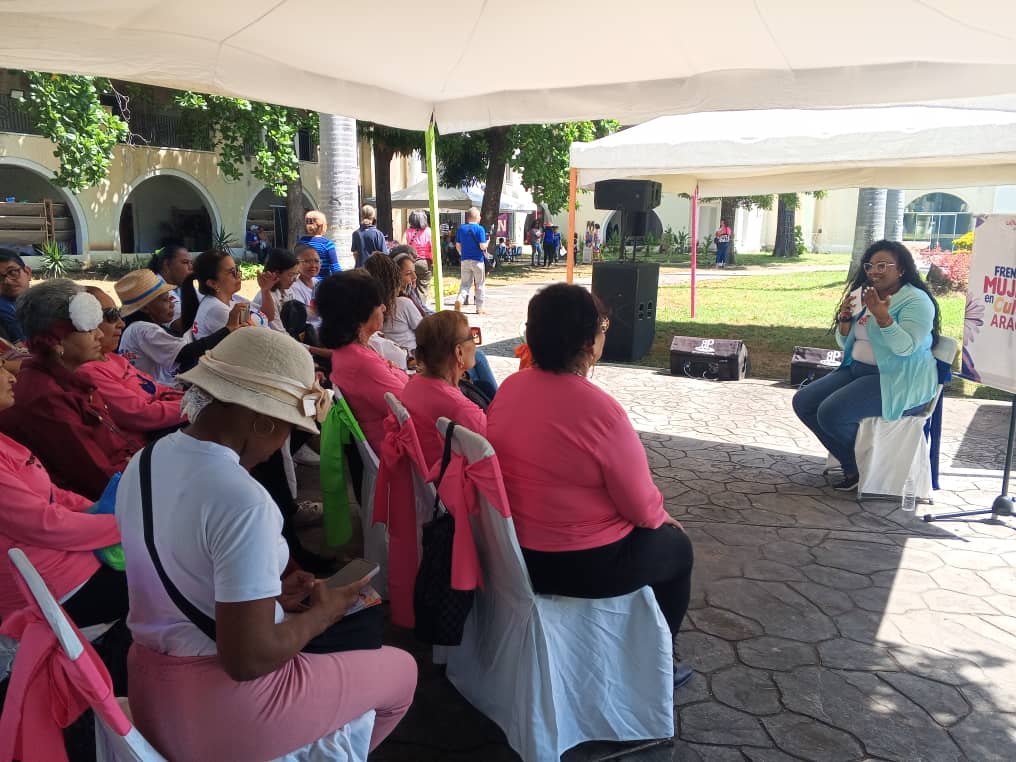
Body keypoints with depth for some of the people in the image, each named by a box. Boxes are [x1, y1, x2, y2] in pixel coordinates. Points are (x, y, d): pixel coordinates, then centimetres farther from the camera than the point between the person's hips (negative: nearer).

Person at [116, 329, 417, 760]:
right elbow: (248, 659, -27)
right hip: (223, 710, -8)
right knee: (401, 670, 13)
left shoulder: (143, 464, -2)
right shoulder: (243, 502, -29)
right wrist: (321, 612, -11)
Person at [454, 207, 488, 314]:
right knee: (480, 284, 10)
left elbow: (457, 245, 7)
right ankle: (479, 308, 14)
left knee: (465, 283, 9)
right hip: (477, 260, -3)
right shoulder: (480, 229, -11)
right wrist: (487, 243, 6)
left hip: (464, 260, 4)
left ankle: (459, 298, -20)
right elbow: (482, 246, -15)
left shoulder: (461, 228, 3)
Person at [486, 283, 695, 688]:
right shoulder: (599, 408, -27)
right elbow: (642, 507, -18)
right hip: (582, 565, -7)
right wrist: (662, 517, 6)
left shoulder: (508, 387, -6)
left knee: (651, 528, 31)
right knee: (676, 546, 21)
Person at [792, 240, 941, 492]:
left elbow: (906, 347, -23)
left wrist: (882, 316, -33)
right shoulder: (864, 296, 13)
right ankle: (852, 465, 5)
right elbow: (846, 344, 16)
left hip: (899, 381, -9)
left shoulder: (915, 300, -10)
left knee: (831, 413, -26)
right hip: (857, 370, 9)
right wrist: (845, 318, -3)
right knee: (803, 403, -4)